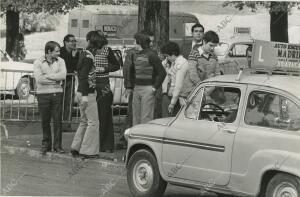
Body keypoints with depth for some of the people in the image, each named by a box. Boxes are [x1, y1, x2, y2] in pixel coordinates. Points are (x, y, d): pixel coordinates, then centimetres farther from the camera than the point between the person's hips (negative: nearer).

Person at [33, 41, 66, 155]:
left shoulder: (60, 61, 4)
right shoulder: (38, 62, -2)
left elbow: (63, 75, -11)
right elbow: (39, 79, -14)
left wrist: (47, 75, -11)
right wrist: (55, 79, -10)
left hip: (57, 93, 1)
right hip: (43, 94, -1)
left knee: (57, 120, 0)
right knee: (45, 121, 4)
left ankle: (57, 145, 6)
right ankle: (46, 144, 15)